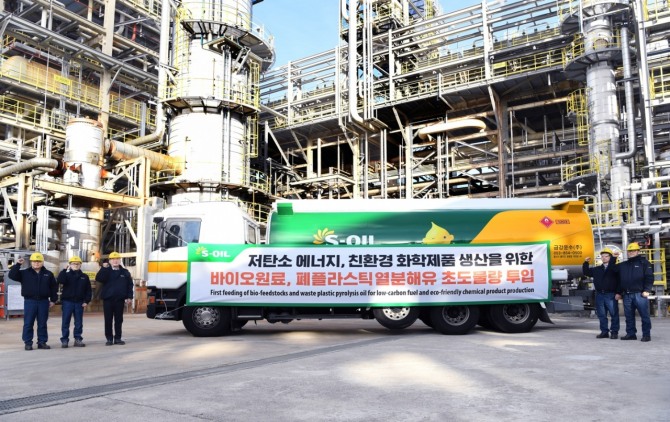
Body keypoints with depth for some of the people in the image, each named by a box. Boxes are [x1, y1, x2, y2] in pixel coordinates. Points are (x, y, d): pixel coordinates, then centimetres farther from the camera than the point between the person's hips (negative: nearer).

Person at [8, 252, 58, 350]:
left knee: (42, 324, 6)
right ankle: (28, 343, 8)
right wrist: (17, 265, -14)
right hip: (29, 301, -1)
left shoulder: (48, 274, 7)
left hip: (43, 302, 1)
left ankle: (42, 342, 14)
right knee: (28, 323, 0)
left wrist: (53, 300, 7)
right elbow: (11, 275, -8)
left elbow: (54, 287, 10)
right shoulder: (24, 273, 4)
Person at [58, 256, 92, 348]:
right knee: (65, 322, 0)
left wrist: (86, 301, 0)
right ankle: (64, 340, 6)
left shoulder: (84, 277, 8)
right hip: (67, 301, -2)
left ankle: (78, 339, 15)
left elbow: (88, 290, 8)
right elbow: (60, 281, -20)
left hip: (79, 302, 2)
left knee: (79, 322, 7)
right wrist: (66, 270, -20)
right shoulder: (67, 274, 2)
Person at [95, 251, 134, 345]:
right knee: (108, 320, 3)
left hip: (120, 300, 1)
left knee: (119, 320, 6)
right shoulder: (106, 271, 5)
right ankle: (109, 338, 10)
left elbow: (130, 285, 7)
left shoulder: (125, 272, 7)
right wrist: (103, 268, -20)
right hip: (108, 299, -1)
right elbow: (98, 279, -14)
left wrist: (129, 297, 0)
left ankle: (118, 338, 14)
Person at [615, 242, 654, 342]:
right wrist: (619, 292, 15)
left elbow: (649, 277, -5)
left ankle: (646, 335, 4)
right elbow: (619, 280, 20)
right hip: (627, 295, 5)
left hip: (640, 294, -5)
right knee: (629, 316, 8)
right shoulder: (622, 265, 18)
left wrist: (647, 290, -14)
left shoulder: (644, 262, 3)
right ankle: (631, 334, 15)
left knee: (644, 315, -2)